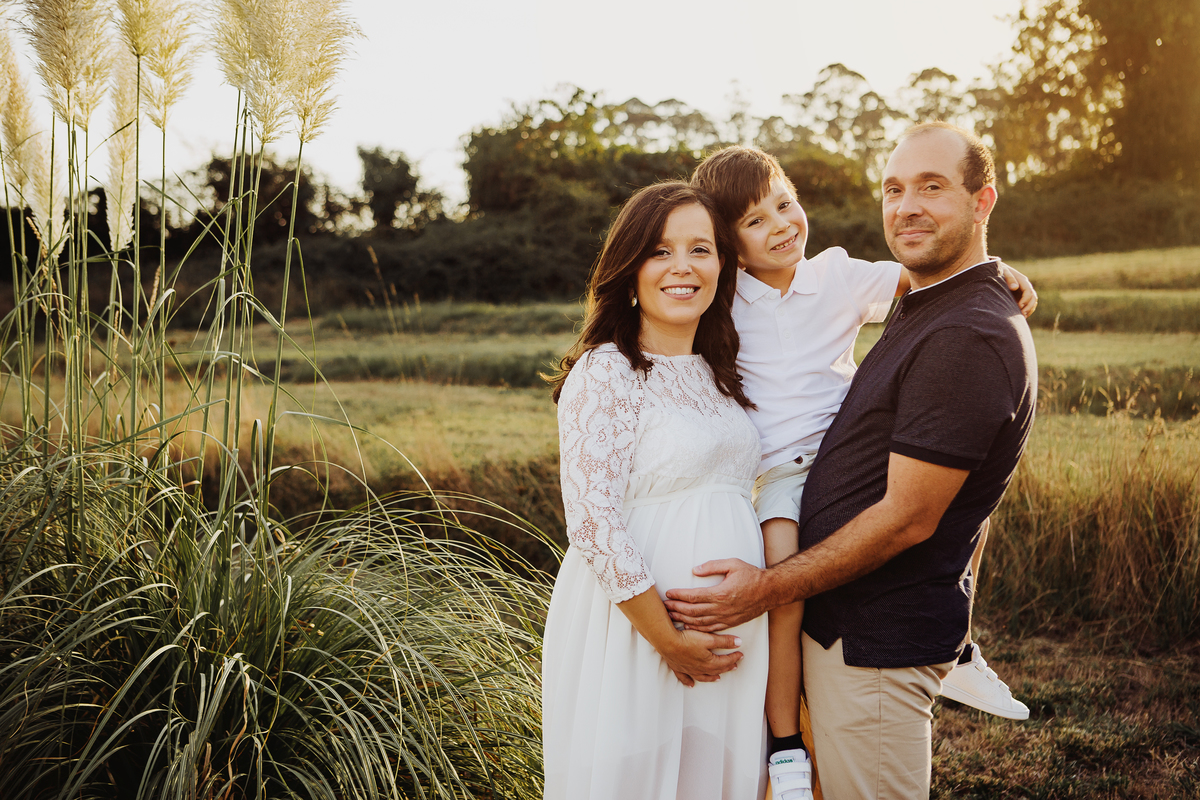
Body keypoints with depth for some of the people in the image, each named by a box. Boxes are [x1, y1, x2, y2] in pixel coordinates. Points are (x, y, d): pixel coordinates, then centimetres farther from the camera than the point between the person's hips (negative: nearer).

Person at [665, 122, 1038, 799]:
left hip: (877, 640, -10)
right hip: (846, 621, 10)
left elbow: (906, 518, -22)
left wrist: (772, 588, -16)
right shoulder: (928, 312, 12)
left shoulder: (969, 339, -22)